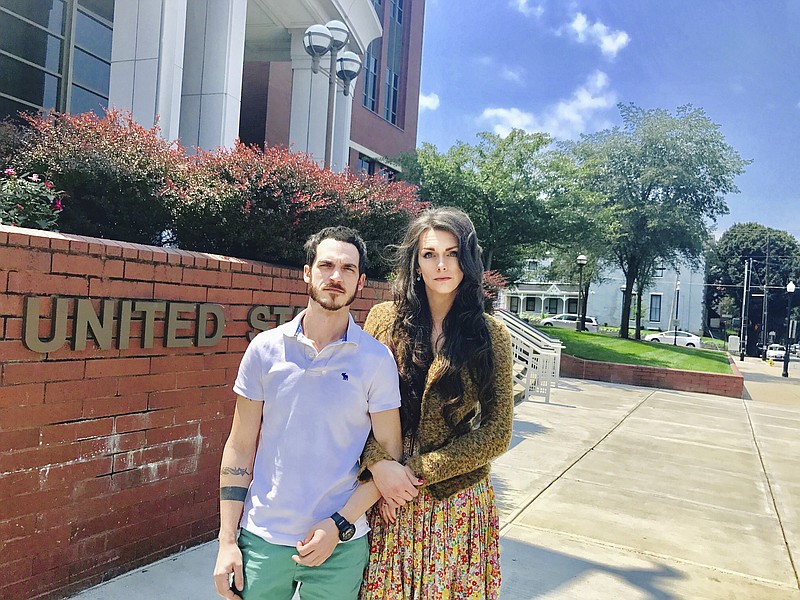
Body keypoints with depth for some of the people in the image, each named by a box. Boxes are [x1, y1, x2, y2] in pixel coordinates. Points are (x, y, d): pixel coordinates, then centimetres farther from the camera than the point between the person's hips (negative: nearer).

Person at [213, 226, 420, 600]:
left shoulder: (377, 359, -7)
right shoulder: (265, 348, -3)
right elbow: (240, 447, 0)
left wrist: (339, 525, -12)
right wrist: (227, 541, -2)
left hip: (341, 546, -1)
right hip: (261, 540, 1)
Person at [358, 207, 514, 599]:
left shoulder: (491, 335, -4)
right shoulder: (384, 319, -2)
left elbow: (497, 433, -6)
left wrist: (417, 470, -11)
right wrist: (376, 464, -15)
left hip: (459, 503, 0)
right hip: (388, 500, 1)